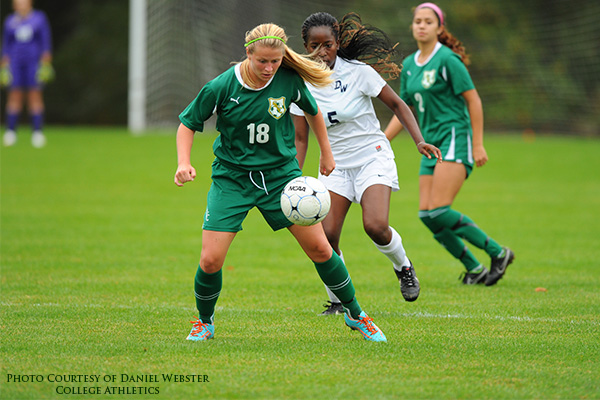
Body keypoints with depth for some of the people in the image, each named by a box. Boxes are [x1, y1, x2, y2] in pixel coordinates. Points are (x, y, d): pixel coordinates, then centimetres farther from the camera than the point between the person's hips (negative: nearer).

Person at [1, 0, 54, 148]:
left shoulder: (39, 18, 5)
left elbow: (46, 41, 4)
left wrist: (46, 62, -3)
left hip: (34, 62, -1)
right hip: (15, 62, 1)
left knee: (35, 96, -5)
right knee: (15, 96, -4)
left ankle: (38, 132, -4)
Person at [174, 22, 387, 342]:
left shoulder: (289, 80, -11)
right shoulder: (221, 87, -17)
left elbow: (312, 111, 11)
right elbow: (188, 123, -3)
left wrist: (326, 153, 19)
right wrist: (183, 163, -18)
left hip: (281, 174, 2)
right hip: (231, 178, -2)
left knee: (320, 248, -2)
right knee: (210, 260, -12)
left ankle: (355, 315, 19)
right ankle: (204, 322, 17)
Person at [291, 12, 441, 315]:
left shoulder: (358, 72, -12)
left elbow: (397, 104, -2)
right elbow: (301, 138, 4)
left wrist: (420, 141, -13)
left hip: (372, 157, -3)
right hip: (334, 163, 3)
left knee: (375, 226, -24)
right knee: (325, 235, -14)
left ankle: (404, 268, 8)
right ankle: (337, 300, 8)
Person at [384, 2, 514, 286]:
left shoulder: (447, 59, -9)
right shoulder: (409, 65, 13)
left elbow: (473, 99, -10)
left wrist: (478, 145, -14)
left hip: (455, 139, -8)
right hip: (432, 144, 8)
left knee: (439, 211, -18)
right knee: (426, 214, -4)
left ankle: (498, 253, -5)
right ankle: (474, 269, 8)